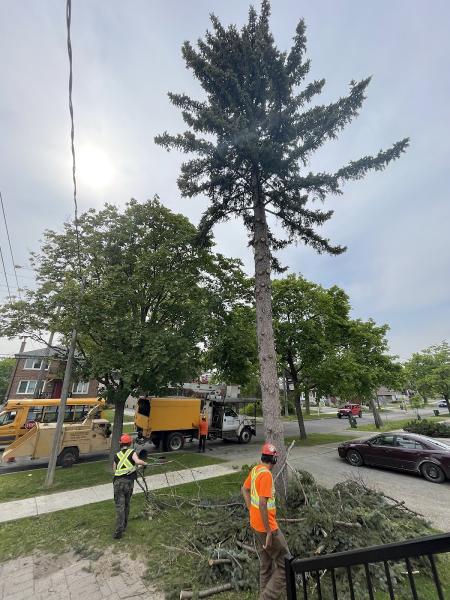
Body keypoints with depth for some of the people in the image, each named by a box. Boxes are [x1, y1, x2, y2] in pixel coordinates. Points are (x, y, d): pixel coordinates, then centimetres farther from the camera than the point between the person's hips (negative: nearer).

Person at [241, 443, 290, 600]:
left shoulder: (255, 470, 1)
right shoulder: (266, 474, -26)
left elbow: (244, 489, 14)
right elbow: (262, 504, -29)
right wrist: (269, 532, -20)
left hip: (255, 523, 8)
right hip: (267, 527, -8)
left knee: (266, 563, 25)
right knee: (285, 565, 7)